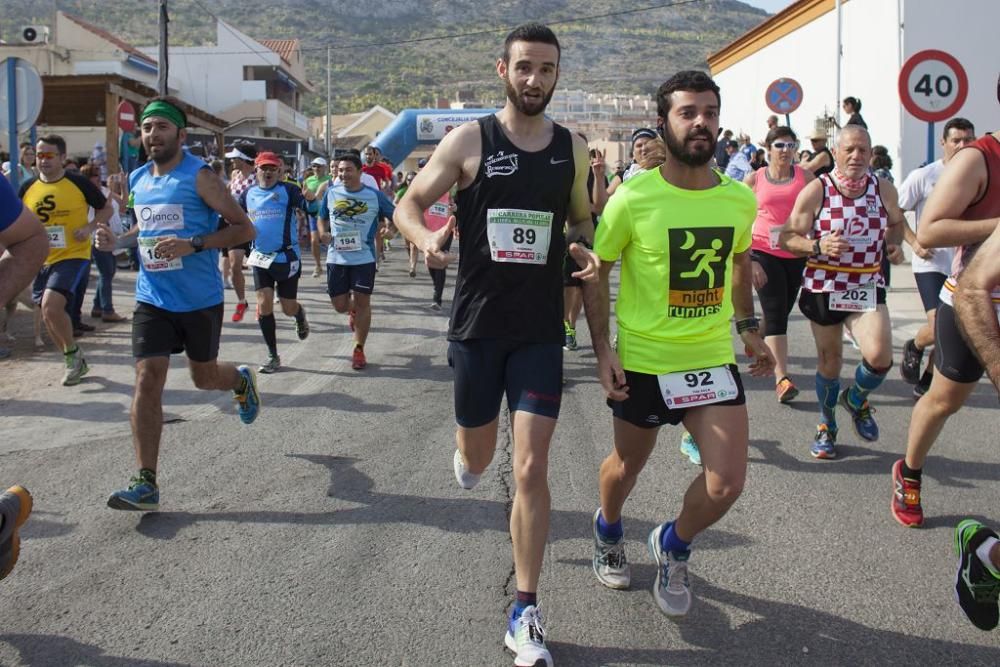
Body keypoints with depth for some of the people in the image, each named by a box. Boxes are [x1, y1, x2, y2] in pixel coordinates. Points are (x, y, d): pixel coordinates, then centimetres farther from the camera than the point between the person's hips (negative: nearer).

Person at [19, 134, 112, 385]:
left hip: (73, 256, -6)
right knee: (49, 315, 12)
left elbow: (106, 209, 2)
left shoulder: (78, 182, -8)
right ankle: (76, 363, 32)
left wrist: (90, 227, -15)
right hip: (42, 261, 6)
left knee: (50, 305, -24)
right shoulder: (28, 188, 3)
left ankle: (73, 353, 0)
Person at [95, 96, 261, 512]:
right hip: (152, 298, 4)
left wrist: (193, 245, -26)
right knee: (147, 379, -7)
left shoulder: (199, 177, -12)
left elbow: (244, 228, -14)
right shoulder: (137, 180, 7)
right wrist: (116, 240, 2)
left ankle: (243, 381, 52)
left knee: (204, 376, 14)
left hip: (200, 299, -4)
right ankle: (145, 484, -5)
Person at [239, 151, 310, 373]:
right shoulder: (248, 194, 5)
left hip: (287, 256, -3)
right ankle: (273, 356, 7)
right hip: (260, 258, 3)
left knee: (288, 308, 5)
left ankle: (300, 315, 44)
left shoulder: (288, 190, -7)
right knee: (264, 306, -4)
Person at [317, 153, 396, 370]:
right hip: (336, 257, 2)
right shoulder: (330, 193, 3)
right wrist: (323, 232, -4)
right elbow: (322, 218, 17)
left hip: (364, 257, -2)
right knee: (339, 305, 5)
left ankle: (359, 350, 13)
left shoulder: (374, 195, -4)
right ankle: (353, 310, 43)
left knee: (362, 303, -1)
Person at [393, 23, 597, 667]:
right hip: (477, 324, 0)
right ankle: (469, 450, 57)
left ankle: (525, 614, 7)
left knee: (532, 470, -5)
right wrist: (427, 237, -23)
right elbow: (408, 204, 0)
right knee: (477, 457, 15)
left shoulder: (573, 148, 3)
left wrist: (588, 253, -8)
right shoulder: (469, 140, -4)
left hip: (541, 330, 1)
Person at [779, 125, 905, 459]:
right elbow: (786, 238, -7)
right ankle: (826, 425, 34)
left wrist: (893, 243, -1)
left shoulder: (883, 189, 2)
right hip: (824, 287, -1)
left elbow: (897, 222, 21)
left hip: (868, 287, 2)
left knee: (879, 356, -18)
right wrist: (818, 247, -24)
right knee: (829, 360, 10)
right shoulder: (816, 191, -8)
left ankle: (856, 400, 17)